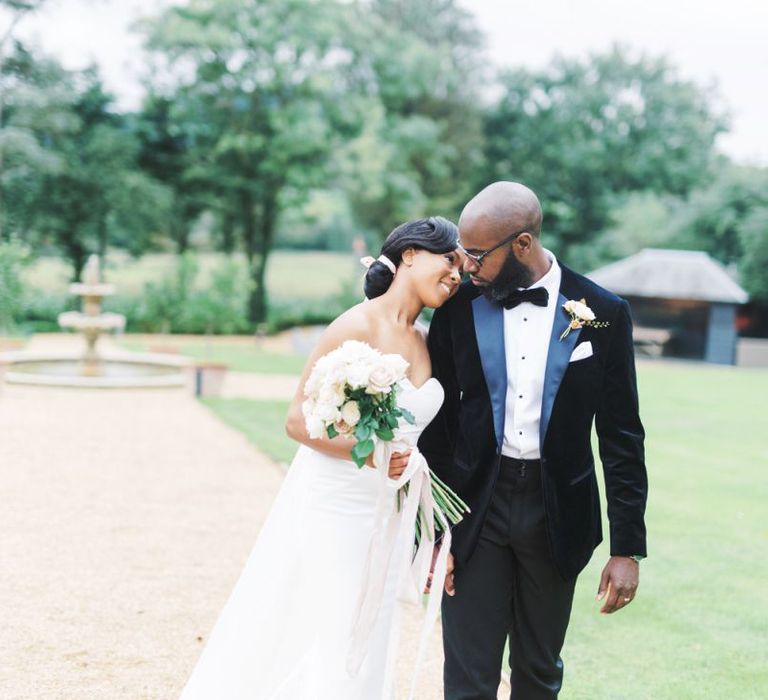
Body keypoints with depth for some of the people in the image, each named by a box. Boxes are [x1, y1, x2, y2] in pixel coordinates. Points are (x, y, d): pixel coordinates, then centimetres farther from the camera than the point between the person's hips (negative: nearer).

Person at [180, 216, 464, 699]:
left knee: (362, 653, 13)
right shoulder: (357, 327, -14)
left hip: (389, 516, 7)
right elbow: (299, 421, -14)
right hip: (331, 509, -7)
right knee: (305, 645, 1)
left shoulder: (427, 341, 7)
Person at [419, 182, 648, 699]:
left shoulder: (603, 314, -6)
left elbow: (622, 437, -2)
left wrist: (628, 547, -5)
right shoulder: (458, 308, -3)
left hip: (557, 513, 0)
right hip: (476, 506, 0)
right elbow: (438, 424, 3)